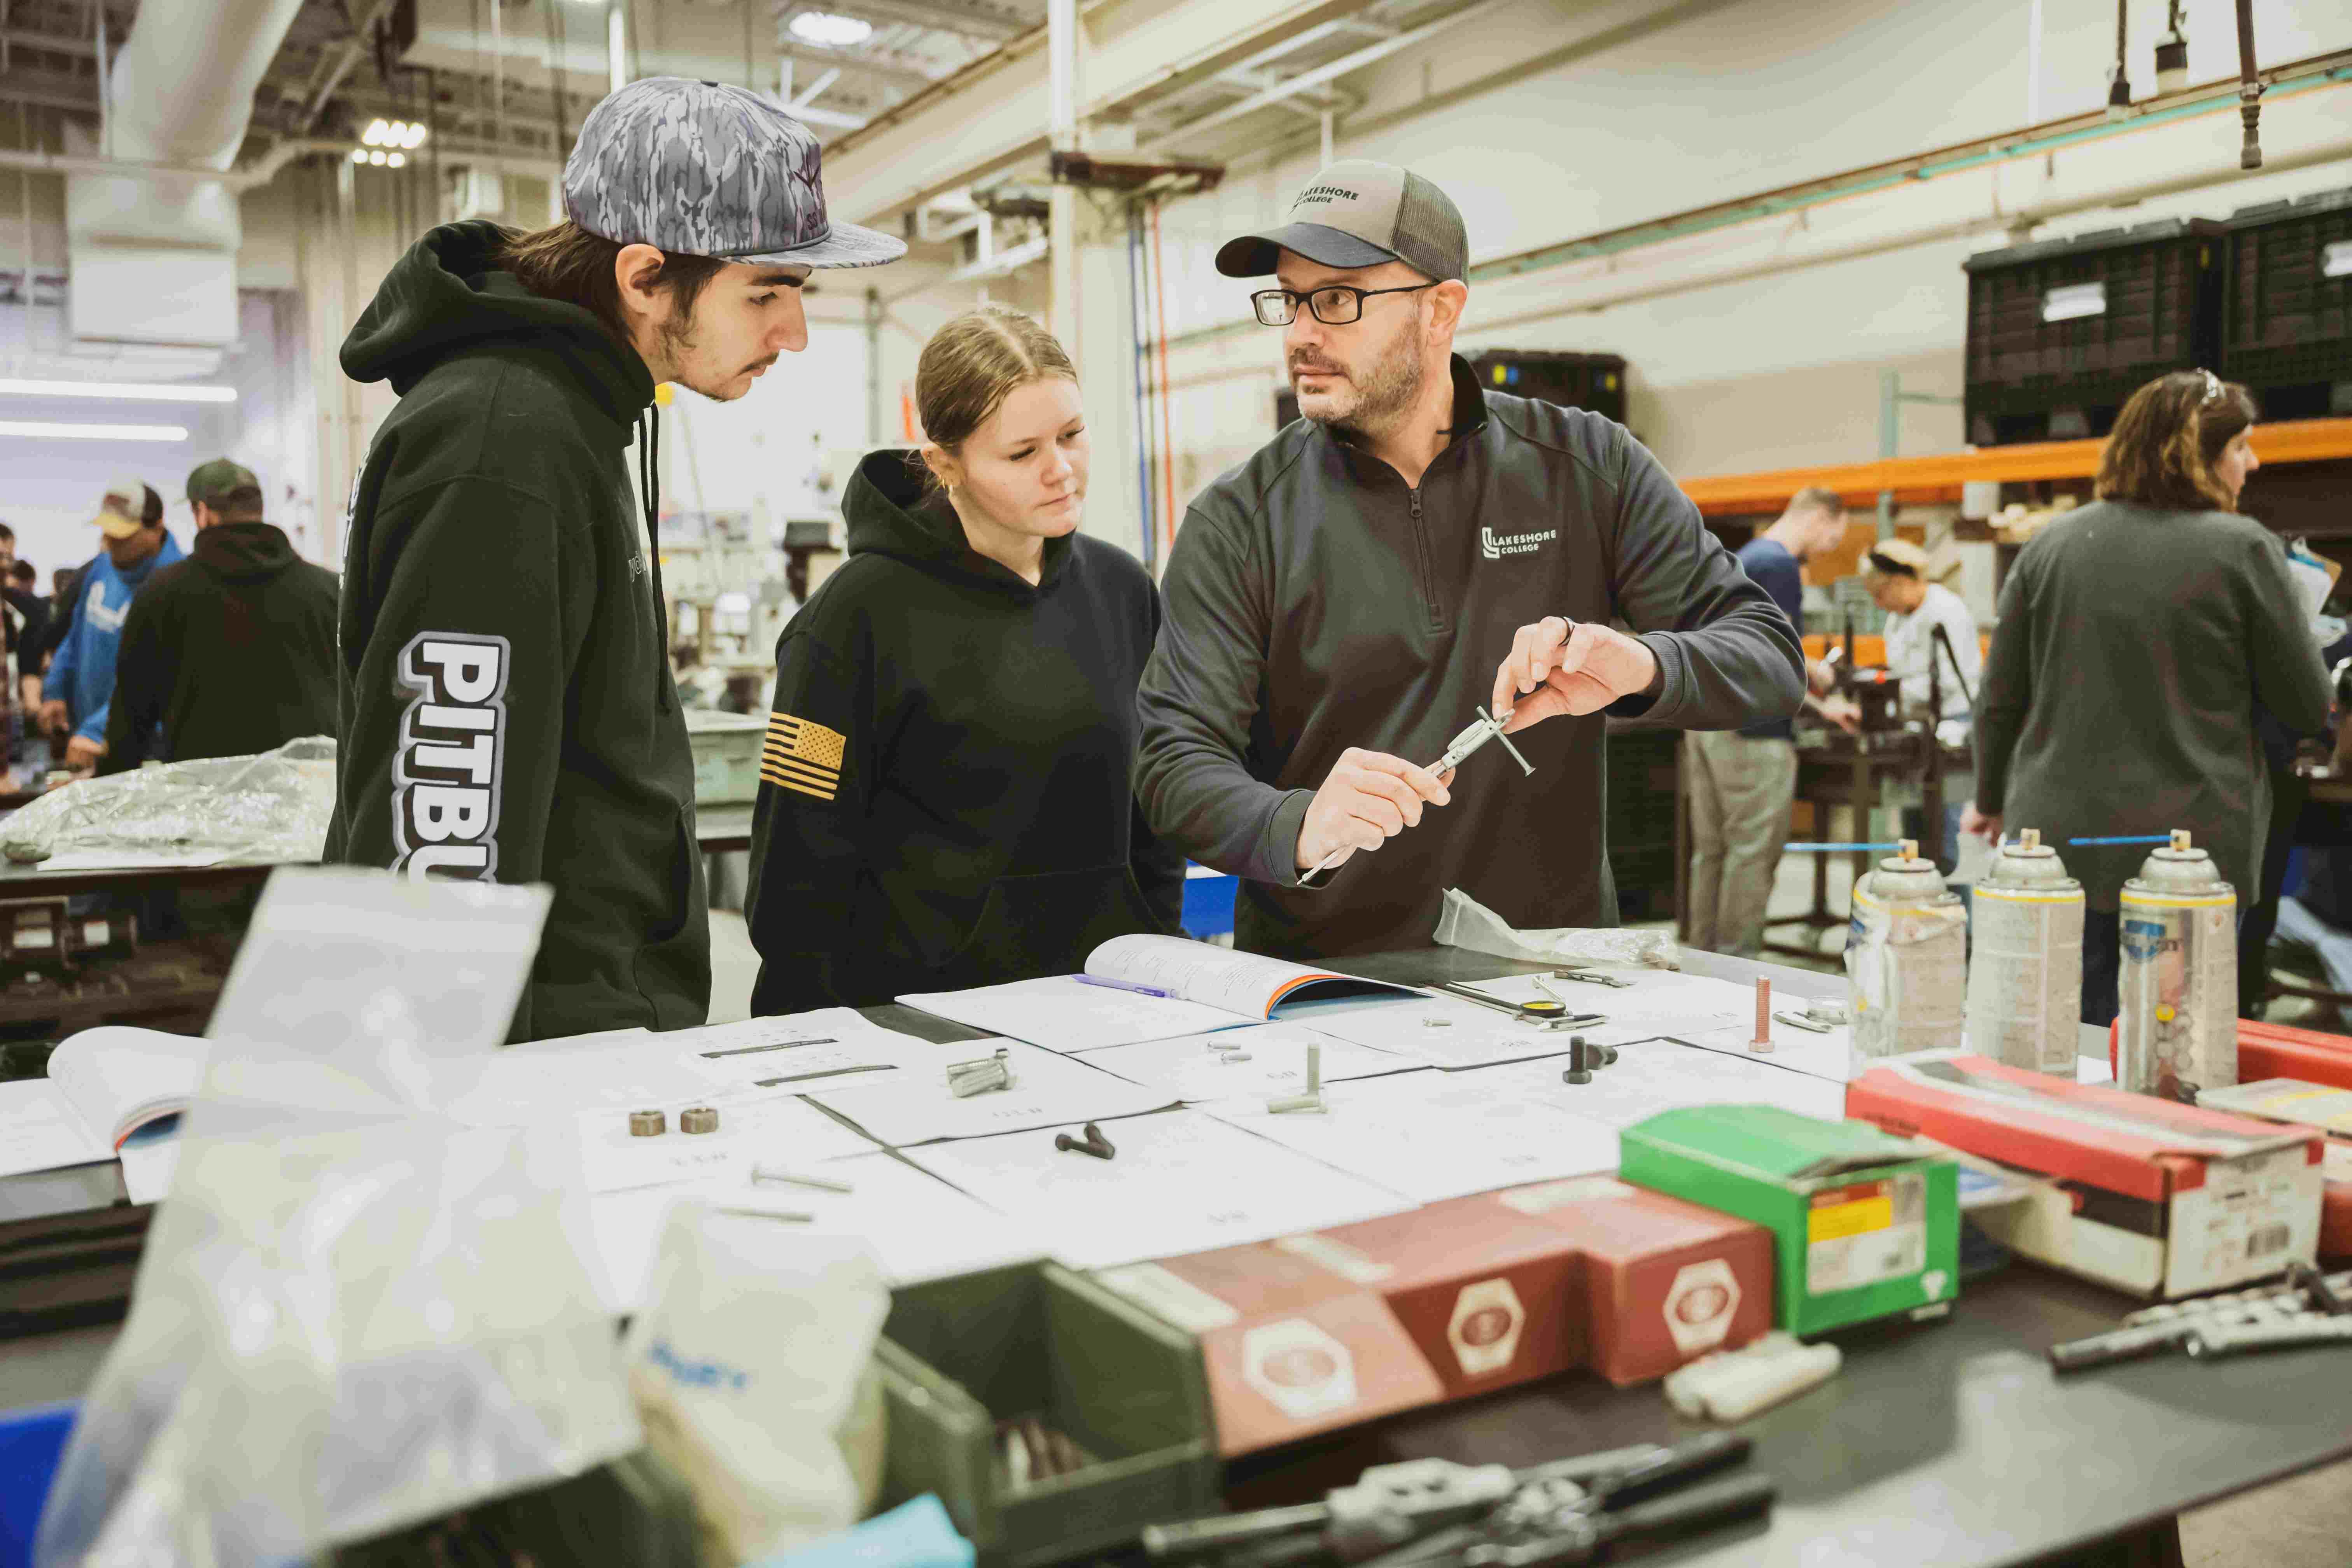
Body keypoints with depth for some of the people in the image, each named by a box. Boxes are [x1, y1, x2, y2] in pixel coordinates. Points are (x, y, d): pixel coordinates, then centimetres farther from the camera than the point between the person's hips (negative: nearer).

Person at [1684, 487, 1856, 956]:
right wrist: (1817, 675, -1)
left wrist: (1820, 705, 27)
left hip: (1707, 721, 9)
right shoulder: (1780, 566, -11)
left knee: (1710, 849, 11)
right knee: (1753, 853, -3)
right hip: (1751, 732, -9)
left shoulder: (1741, 560, 20)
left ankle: (1702, 956, 15)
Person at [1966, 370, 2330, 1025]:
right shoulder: (2243, 548, -7)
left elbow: (1999, 700, 7)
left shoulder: (2052, 544, 3)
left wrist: (1991, 801, 23)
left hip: (2060, 843, 4)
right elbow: (2308, 709, 0)